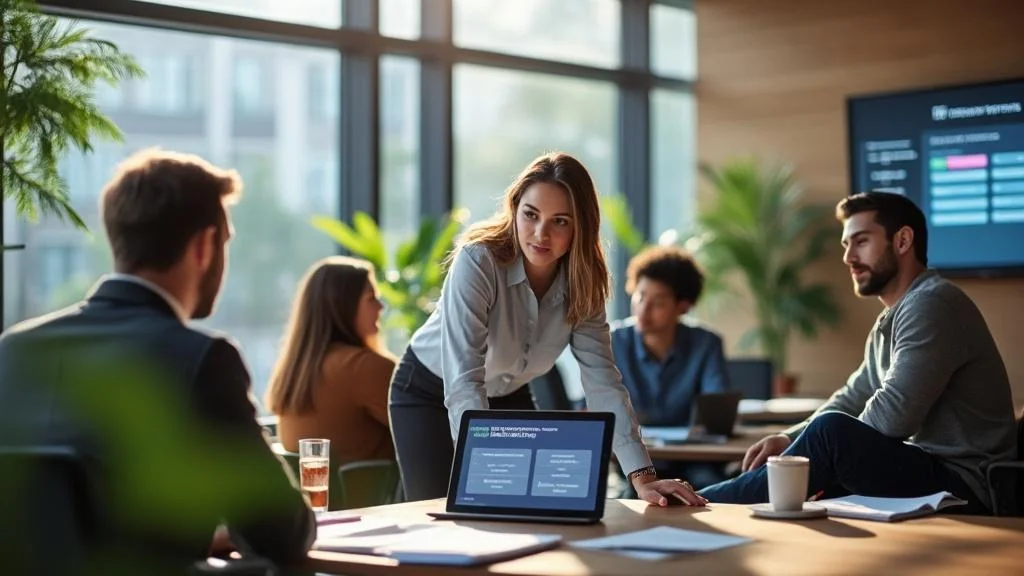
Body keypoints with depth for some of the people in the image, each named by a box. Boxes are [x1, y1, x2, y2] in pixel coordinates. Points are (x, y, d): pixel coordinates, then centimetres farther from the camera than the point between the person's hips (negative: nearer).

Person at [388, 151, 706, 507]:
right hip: (430, 393, -4)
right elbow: (463, 382, -41)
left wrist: (642, 478, -31)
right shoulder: (477, 262, -33)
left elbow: (602, 380, -21)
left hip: (508, 397, 4)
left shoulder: (582, 282, -17)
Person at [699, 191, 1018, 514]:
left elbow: (893, 417, -23)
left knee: (830, 432, -24)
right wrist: (789, 438, 2)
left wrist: (813, 446, -8)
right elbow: (853, 400, 21)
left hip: (962, 487, -10)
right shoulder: (891, 320, 18)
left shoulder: (931, 305, -15)